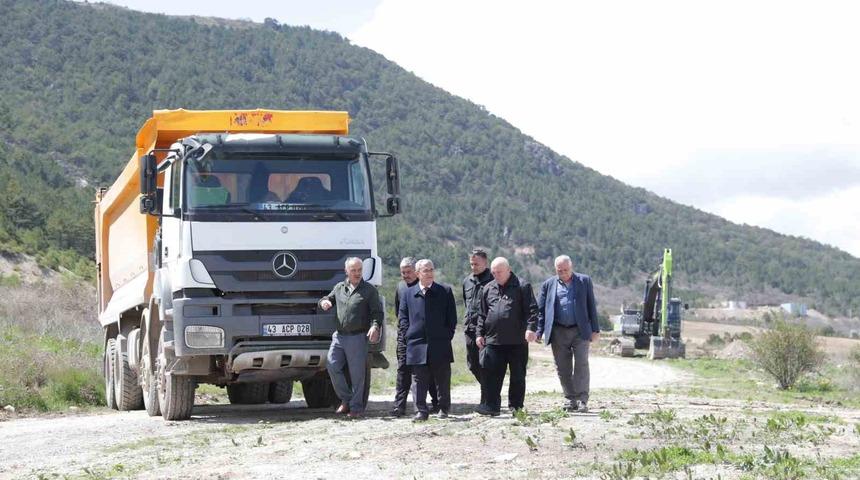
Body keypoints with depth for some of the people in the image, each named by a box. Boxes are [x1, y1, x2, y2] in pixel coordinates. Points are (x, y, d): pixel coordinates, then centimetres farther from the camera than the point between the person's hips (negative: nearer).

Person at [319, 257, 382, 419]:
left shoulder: (369, 290, 3)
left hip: (358, 337, -4)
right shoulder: (339, 288, 15)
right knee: (332, 366, -5)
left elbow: (377, 312, 0)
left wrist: (375, 326, -19)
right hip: (339, 336, 4)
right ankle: (346, 399, 11)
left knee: (357, 373, -3)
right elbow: (328, 299, 26)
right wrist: (323, 302, 1)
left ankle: (356, 407, 6)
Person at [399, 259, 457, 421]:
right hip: (417, 344, 0)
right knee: (419, 380, -1)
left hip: (440, 343, 0)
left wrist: (447, 335, -1)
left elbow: (452, 317, 7)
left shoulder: (445, 292, 6)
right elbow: (402, 316, 12)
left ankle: (444, 408, 17)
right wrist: (410, 334, 1)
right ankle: (421, 411, 1)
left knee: (442, 379, 5)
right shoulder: (409, 293, 9)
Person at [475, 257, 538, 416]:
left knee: (518, 376, 6)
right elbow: (482, 314, 17)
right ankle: (491, 406, -4)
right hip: (493, 340, 3)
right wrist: (479, 333, 11)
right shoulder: (488, 289, 13)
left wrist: (531, 327, -19)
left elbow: (532, 309, -6)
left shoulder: (522, 287, -1)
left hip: (517, 341, -3)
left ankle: (516, 406, 15)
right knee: (491, 374, -5)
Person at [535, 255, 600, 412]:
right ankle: (571, 399, 13)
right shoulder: (549, 284, 8)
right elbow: (540, 309, 8)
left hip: (580, 331, -2)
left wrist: (595, 329, 2)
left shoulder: (584, 281, 6)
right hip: (558, 332, 2)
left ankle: (582, 400, -7)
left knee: (581, 364, -8)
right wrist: (539, 331, -2)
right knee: (562, 368, 4)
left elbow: (591, 306, 6)